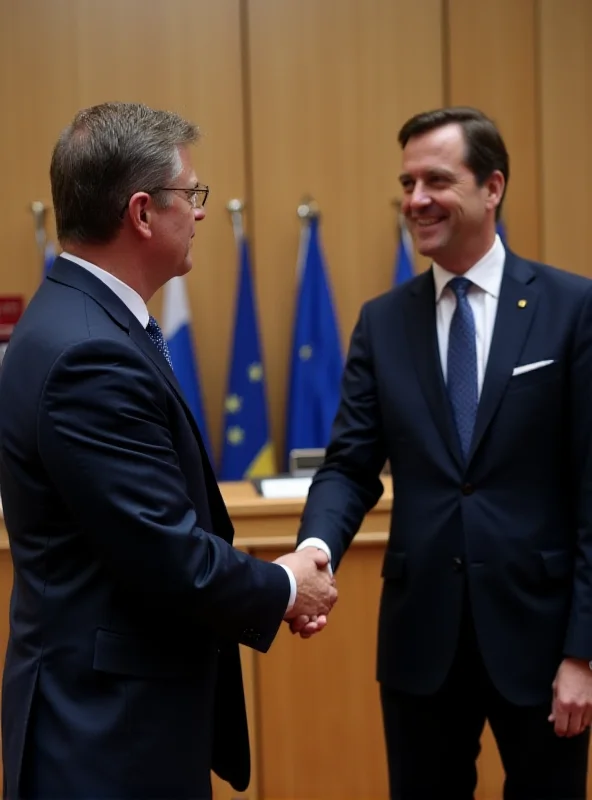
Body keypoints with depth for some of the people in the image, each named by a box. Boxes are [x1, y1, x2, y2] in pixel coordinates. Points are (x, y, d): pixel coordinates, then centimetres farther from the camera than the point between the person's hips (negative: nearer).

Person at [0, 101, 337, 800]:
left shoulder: (83, 321, 6)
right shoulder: (90, 354, -25)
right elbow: (170, 556, -24)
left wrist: (267, 581, 2)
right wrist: (283, 589, -7)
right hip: (107, 726, -9)